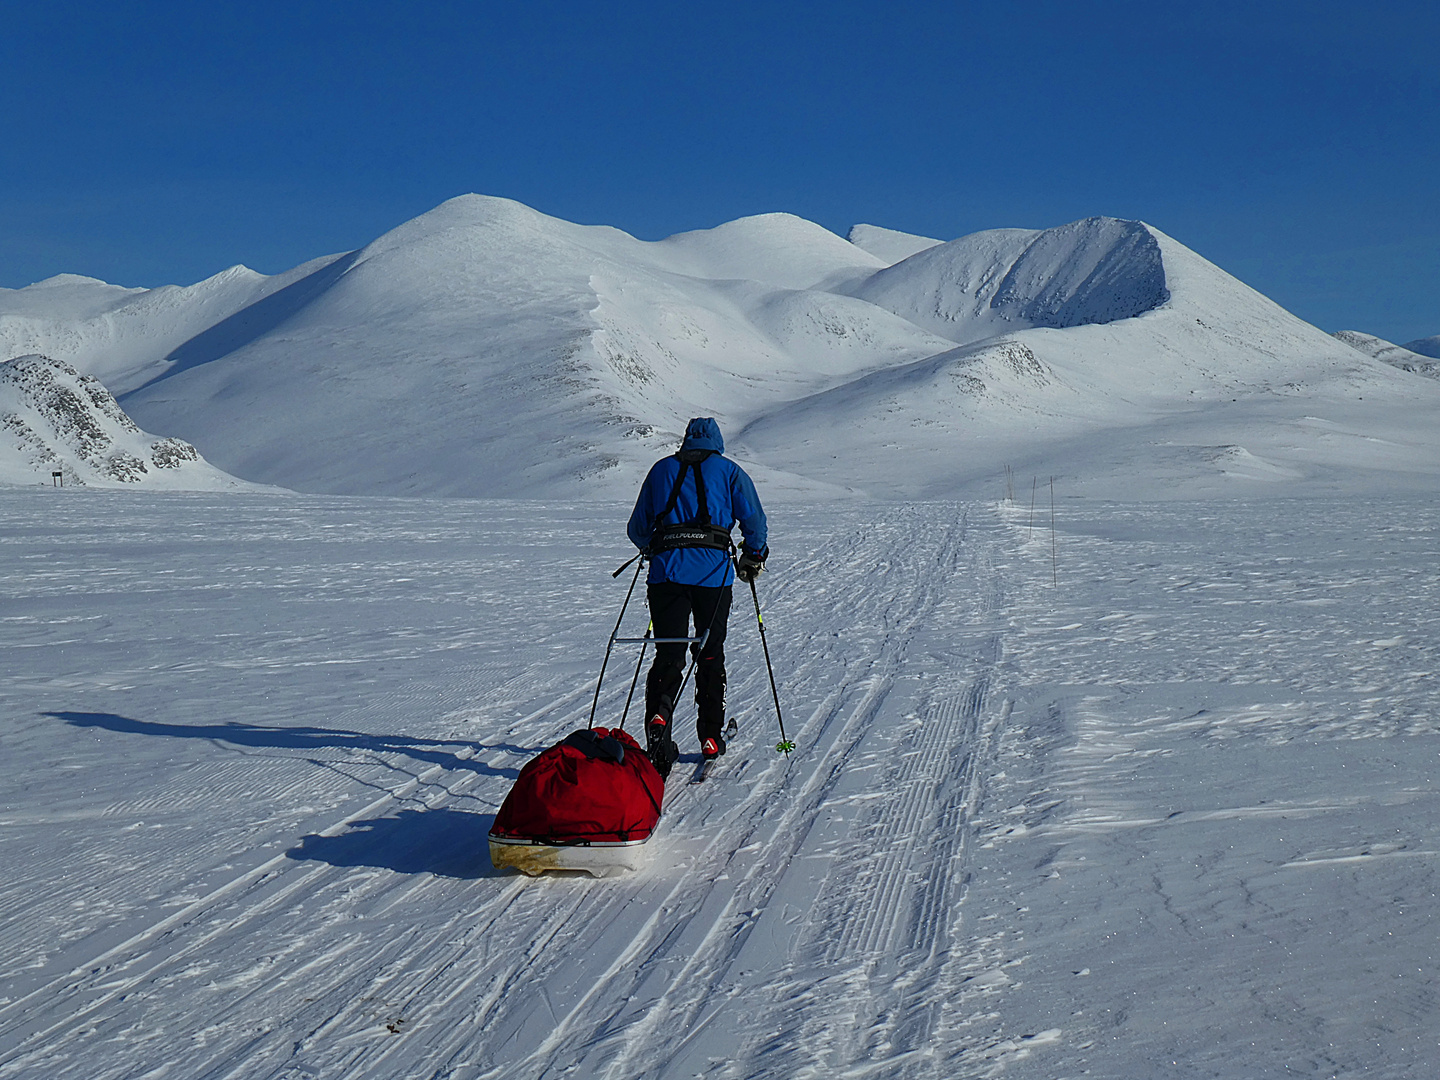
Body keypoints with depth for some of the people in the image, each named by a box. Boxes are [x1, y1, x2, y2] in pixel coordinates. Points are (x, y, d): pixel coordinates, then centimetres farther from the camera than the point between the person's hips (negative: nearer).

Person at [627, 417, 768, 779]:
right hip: (713, 570, -1)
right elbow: (754, 520, 4)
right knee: (710, 654, 12)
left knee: (668, 654, 3)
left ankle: (658, 713, -24)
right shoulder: (728, 471, 12)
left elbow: (638, 528, 20)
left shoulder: (661, 469, 17)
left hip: (666, 569, 1)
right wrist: (754, 558, 21)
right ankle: (710, 738, 16)